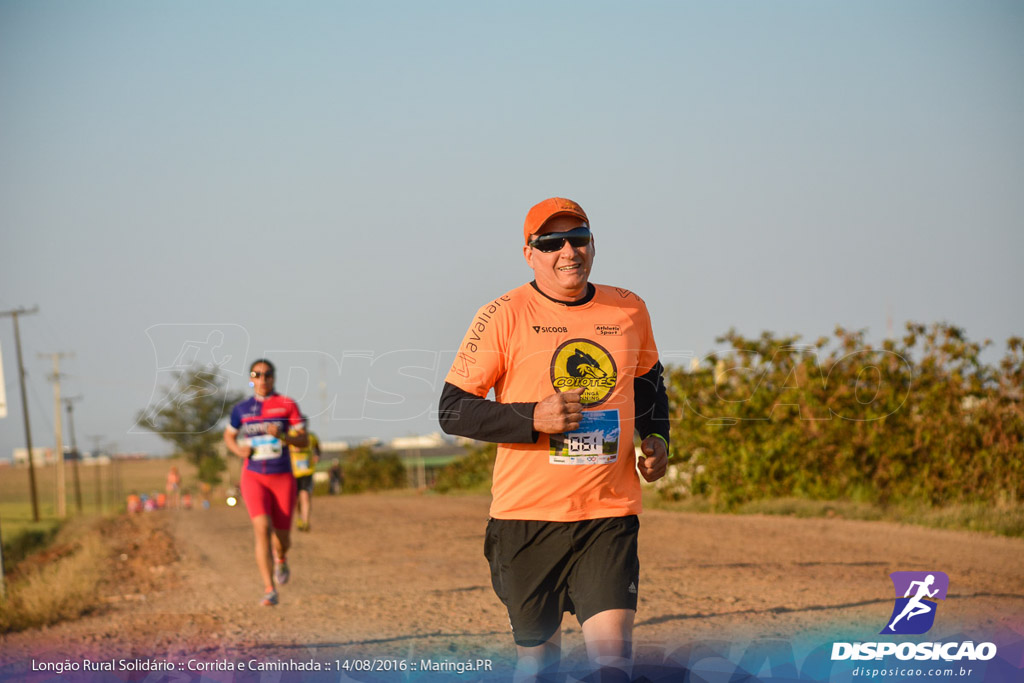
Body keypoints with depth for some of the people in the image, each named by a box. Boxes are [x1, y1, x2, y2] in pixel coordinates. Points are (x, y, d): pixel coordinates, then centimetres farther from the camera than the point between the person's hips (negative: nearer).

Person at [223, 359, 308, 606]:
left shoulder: (287, 405, -2)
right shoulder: (241, 409, 4)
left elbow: (304, 441, -3)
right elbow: (229, 436, 20)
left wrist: (282, 436, -22)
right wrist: (238, 449, -2)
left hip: (283, 477, 0)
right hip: (254, 477, 0)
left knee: (281, 537, 7)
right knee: (262, 528, -22)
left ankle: (281, 559, 47)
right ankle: (269, 590, -21)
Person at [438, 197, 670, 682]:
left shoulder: (629, 311, 7)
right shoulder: (503, 315, -5)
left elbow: (648, 379, 28)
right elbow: (452, 411, -6)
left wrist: (656, 438, 9)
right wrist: (533, 419, -18)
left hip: (610, 514, 2)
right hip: (527, 514, -2)